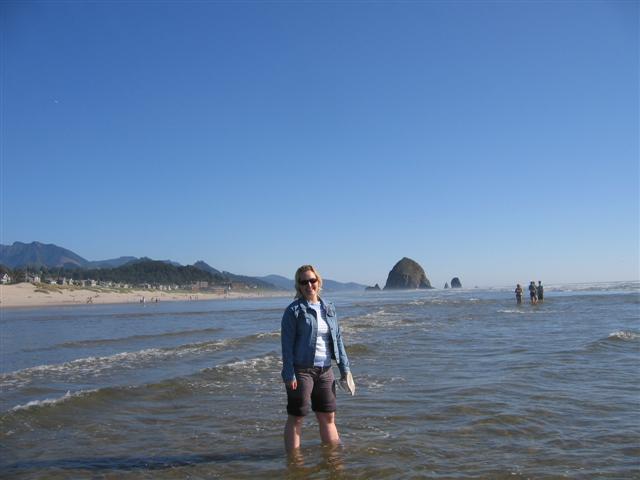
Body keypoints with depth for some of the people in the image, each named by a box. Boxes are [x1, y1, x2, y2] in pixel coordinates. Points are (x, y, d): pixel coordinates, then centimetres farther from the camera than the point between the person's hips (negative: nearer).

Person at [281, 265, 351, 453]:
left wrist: (345, 368, 10)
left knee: (328, 417, 15)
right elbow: (287, 344, -11)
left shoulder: (329, 308, 10)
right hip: (301, 370, -6)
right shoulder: (293, 311, -8)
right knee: (296, 418, 3)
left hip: (325, 370, 6)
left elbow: (338, 339, 14)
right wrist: (289, 375, -16)